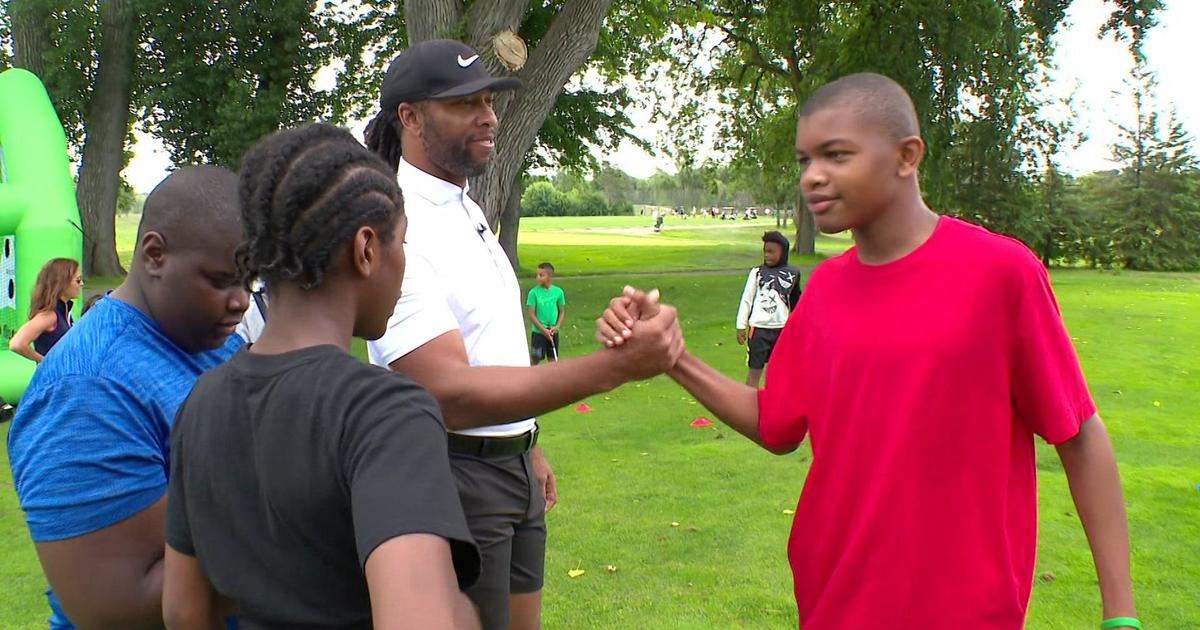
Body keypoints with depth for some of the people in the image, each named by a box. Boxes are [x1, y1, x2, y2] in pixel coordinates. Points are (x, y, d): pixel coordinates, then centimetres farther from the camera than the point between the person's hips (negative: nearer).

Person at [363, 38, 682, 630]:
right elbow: (451, 395, -31)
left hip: (512, 467, 9)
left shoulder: (468, 210, 10)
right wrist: (614, 365, -37)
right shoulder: (399, 230, -21)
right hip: (452, 476, -9)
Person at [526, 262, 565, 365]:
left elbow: (562, 311, 6)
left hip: (553, 333, 2)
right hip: (538, 332, -2)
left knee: (553, 360, 11)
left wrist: (557, 326, -9)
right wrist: (544, 330, -14)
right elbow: (532, 314, -9)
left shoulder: (558, 291, -3)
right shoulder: (534, 292, -10)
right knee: (534, 360, 2)